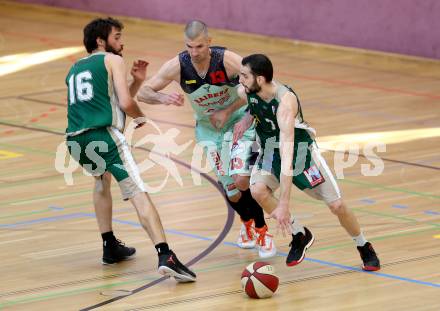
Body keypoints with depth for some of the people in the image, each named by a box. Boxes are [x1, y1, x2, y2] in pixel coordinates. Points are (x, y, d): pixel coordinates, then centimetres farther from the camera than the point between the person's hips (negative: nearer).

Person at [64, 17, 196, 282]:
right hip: (104, 135, -6)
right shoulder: (113, 60, 11)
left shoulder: (75, 69, 30)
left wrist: (137, 82, 25)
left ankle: (110, 247, 32)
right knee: (138, 194, -12)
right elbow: (125, 103, -1)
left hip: (75, 140, 6)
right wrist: (141, 116, 20)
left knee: (103, 179, 35)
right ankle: (165, 256, -28)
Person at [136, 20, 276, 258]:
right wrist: (163, 98, -36)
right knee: (231, 191, 1)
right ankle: (247, 223, 35)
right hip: (208, 127, 3)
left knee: (242, 179, -22)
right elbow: (143, 93, -14)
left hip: (239, 120, -3)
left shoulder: (227, 60, -28)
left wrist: (228, 111, -21)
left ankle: (262, 230, 2)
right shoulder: (177, 66, -21)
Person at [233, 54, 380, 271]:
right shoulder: (247, 91, -19)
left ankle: (364, 248, 24)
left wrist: (284, 204, -49)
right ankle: (300, 236, -4)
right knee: (257, 190, -25)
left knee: (337, 205, -4)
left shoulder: (285, 102, -38)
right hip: (270, 150, 5)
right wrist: (247, 119, -9)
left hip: (300, 148, -5)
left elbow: (287, 155, -45)